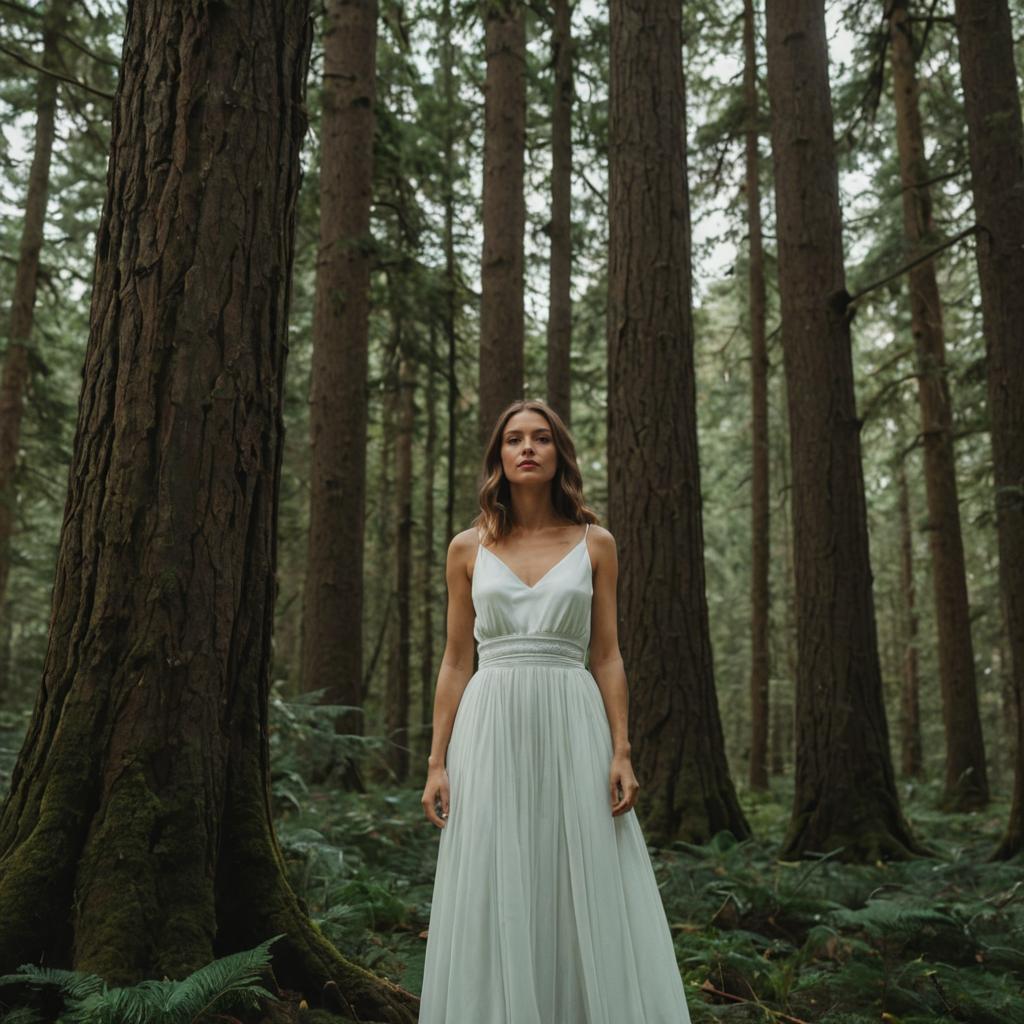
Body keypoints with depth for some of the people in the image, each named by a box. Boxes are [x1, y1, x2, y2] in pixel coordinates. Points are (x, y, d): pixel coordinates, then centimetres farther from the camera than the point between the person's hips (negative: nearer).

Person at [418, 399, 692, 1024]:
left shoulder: (595, 544, 6)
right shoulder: (468, 549, 7)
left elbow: (607, 656, 5)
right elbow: (456, 662, 7)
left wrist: (621, 752, -4)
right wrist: (438, 762, 1)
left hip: (572, 730, 0)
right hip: (492, 732, 1)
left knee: (586, 896, 2)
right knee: (494, 900, 4)